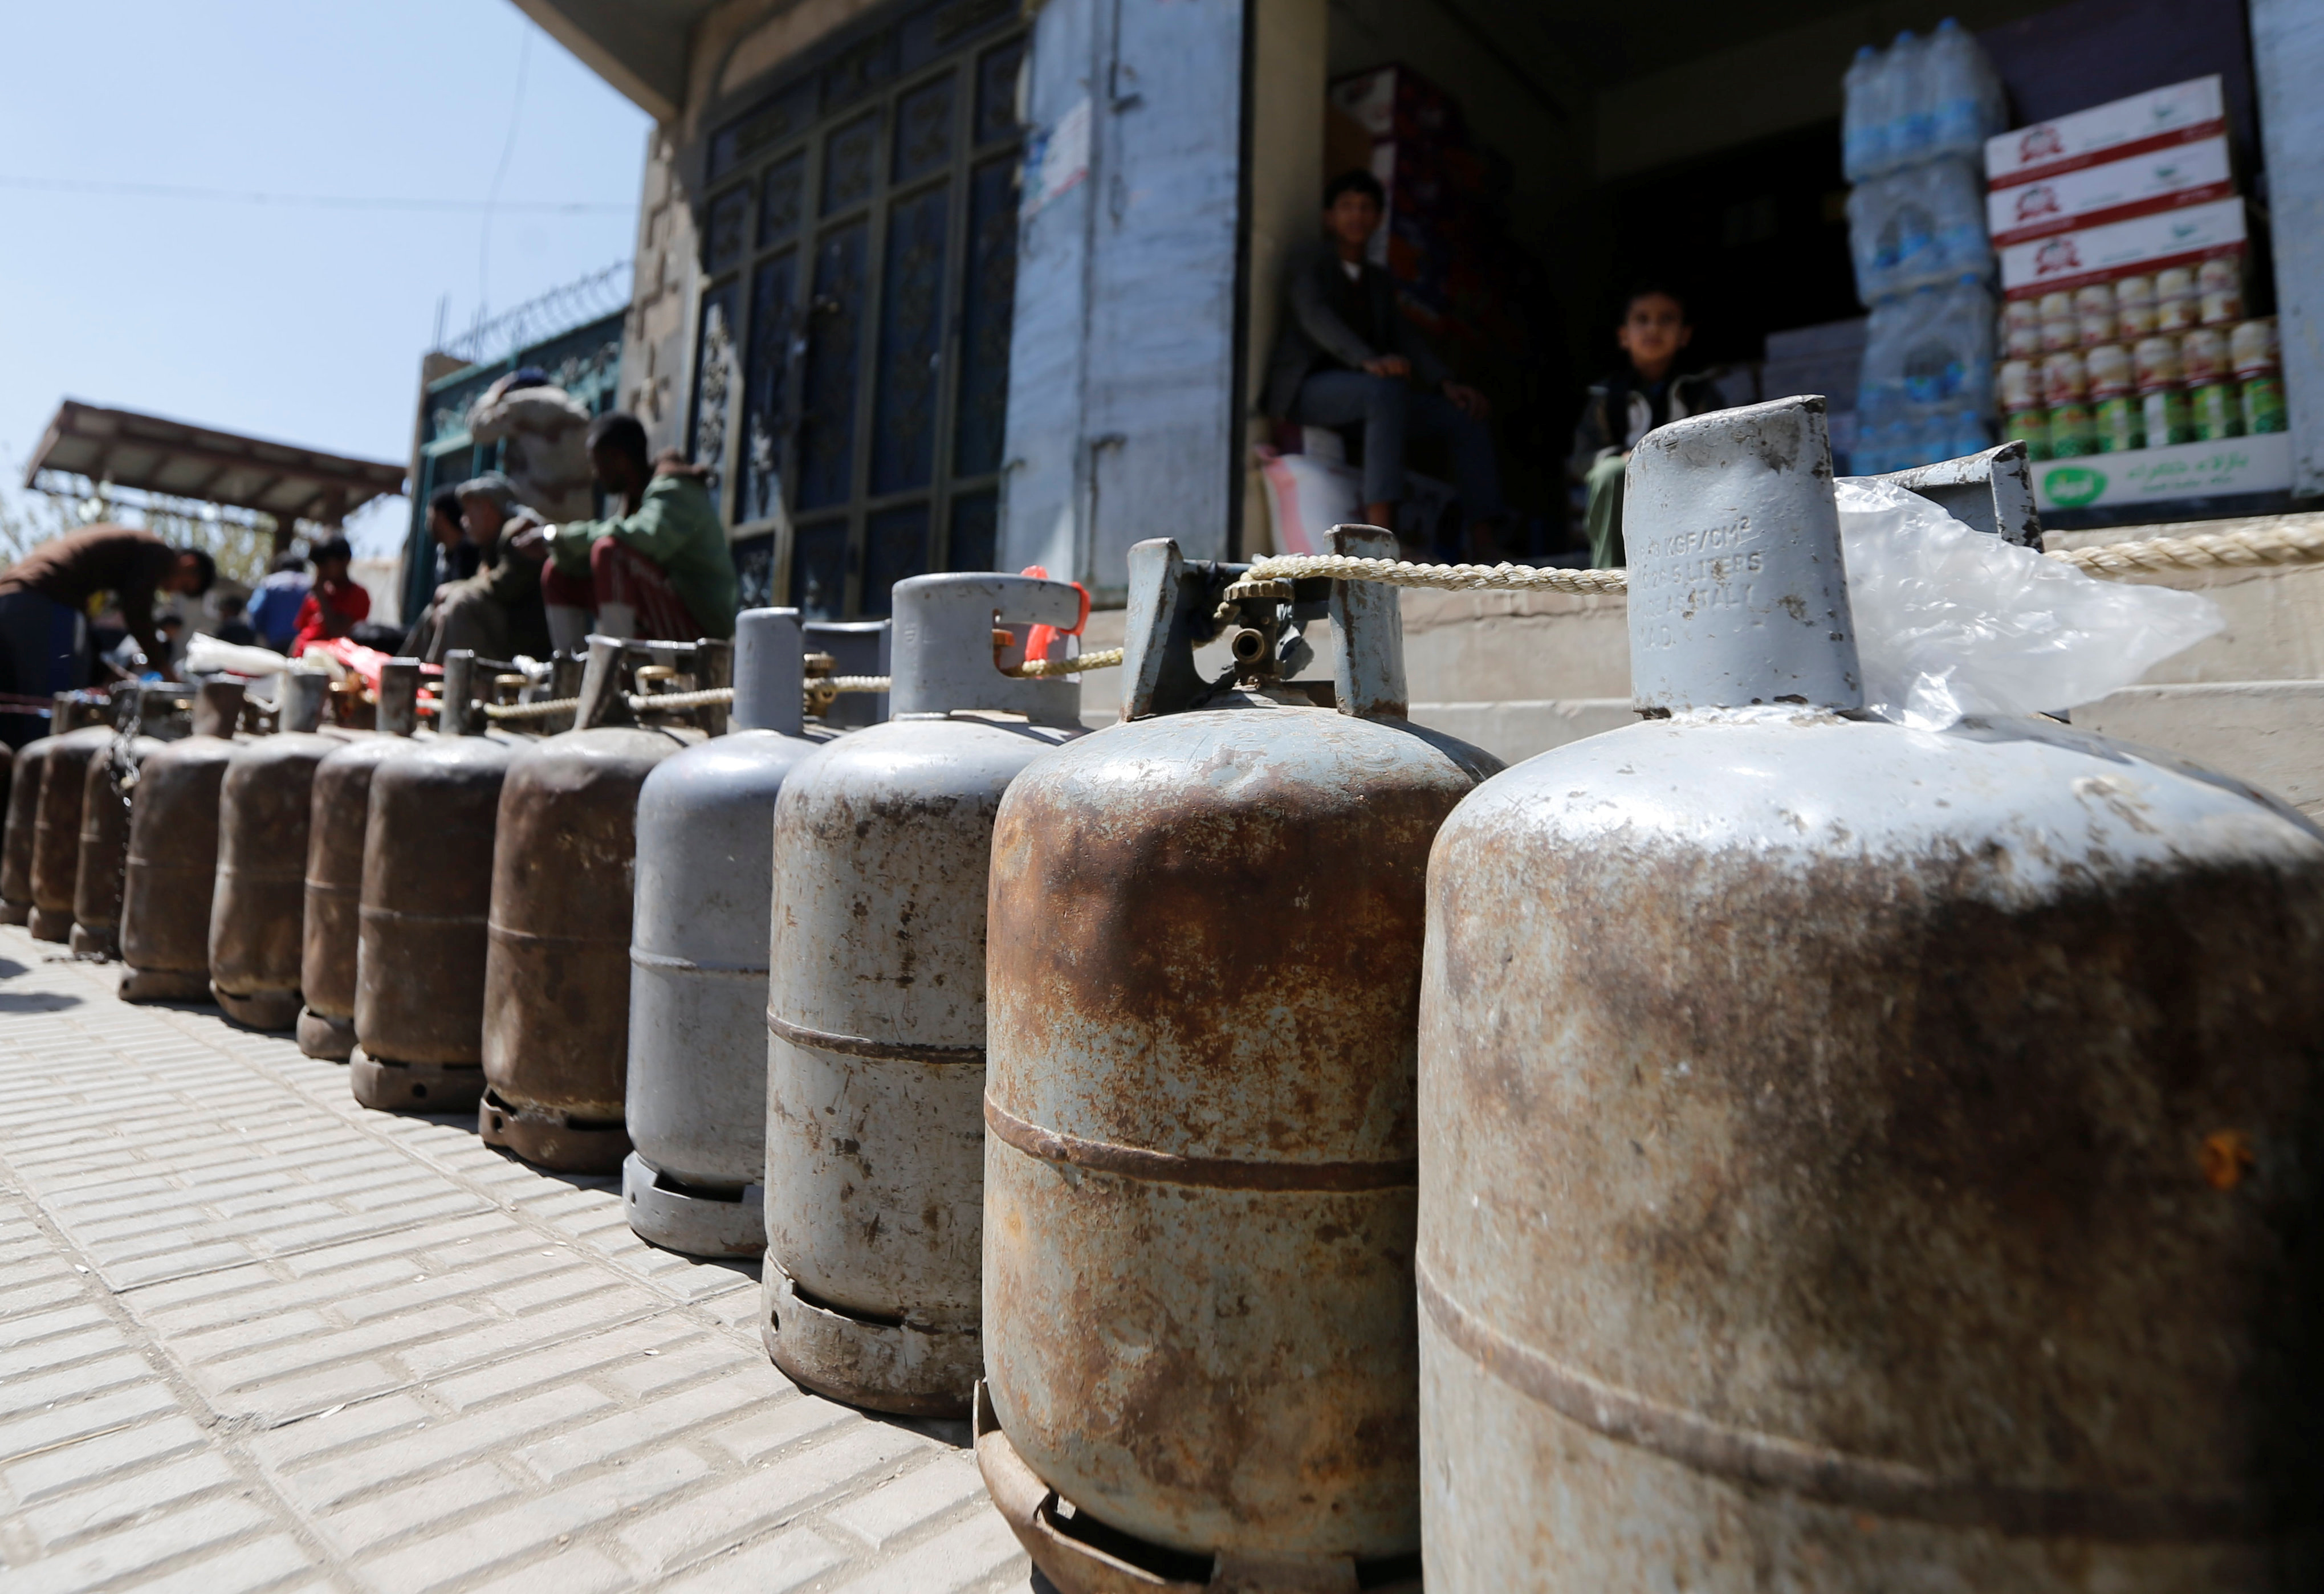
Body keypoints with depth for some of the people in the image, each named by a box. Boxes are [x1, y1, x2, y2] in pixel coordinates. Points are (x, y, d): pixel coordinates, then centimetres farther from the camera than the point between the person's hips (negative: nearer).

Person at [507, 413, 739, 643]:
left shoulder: (676, 491, -12)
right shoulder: (635, 498, 16)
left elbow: (649, 538, -34)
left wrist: (556, 536, -25)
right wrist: (547, 532, -2)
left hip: (701, 623, -9)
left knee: (609, 548, -28)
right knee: (558, 576, 8)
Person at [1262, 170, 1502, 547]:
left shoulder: (1380, 281, 25)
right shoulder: (1309, 263, 6)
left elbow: (1406, 338, 12)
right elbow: (1314, 316, -15)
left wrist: (1446, 384, -8)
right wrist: (1369, 361, -35)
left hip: (1368, 392, 6)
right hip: (1307, 387, -6)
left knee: (1465, 414, -11)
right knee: (1386, 389, -37)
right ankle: (1382, 536, -48)